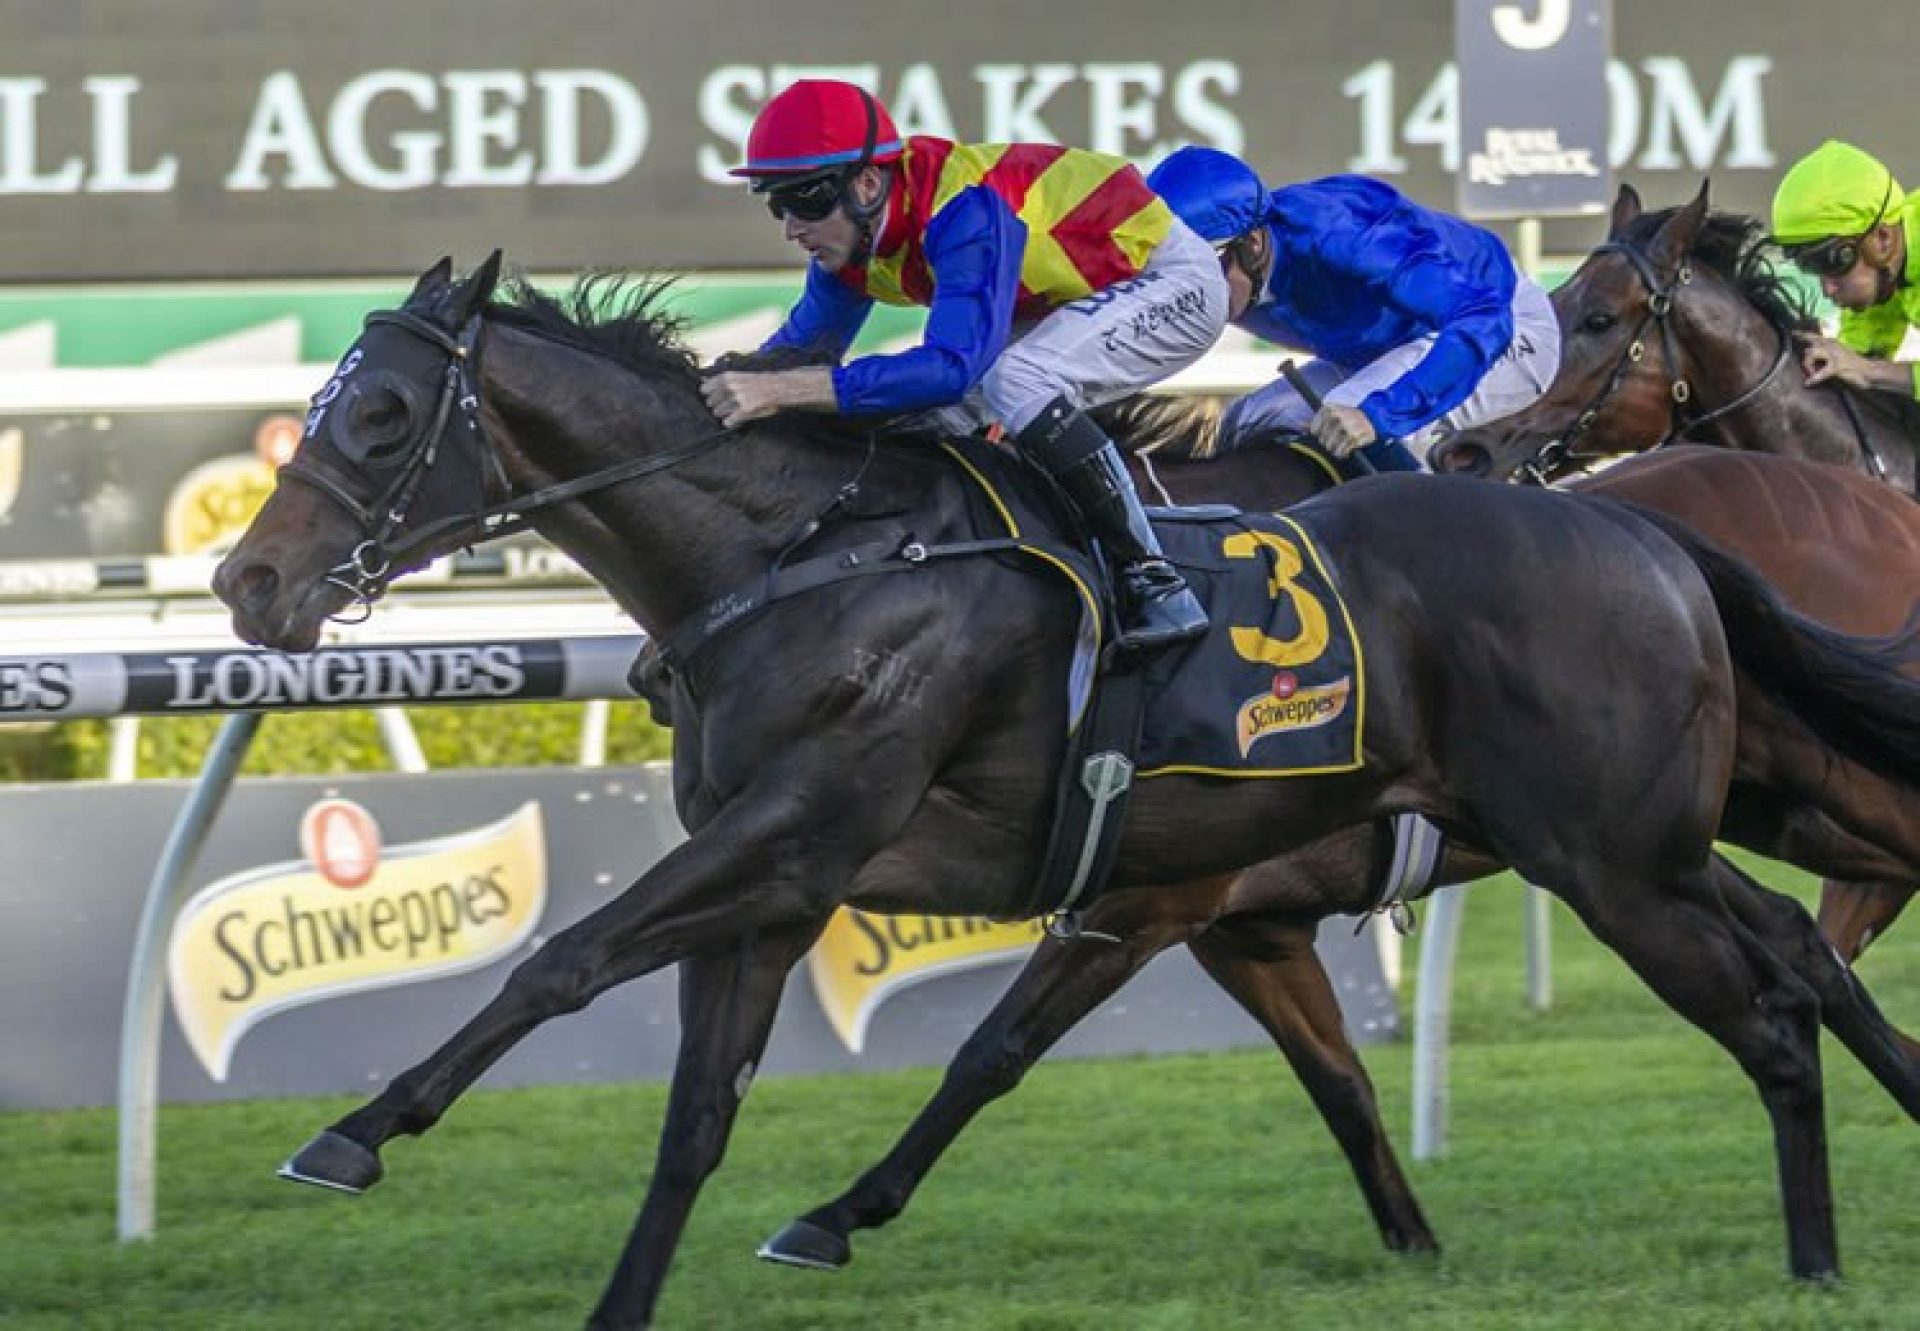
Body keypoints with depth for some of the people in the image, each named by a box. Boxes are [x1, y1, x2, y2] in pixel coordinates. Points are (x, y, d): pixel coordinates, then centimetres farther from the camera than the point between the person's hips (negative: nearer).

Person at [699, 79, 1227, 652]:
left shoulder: (966, 211, -35)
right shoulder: (850, 240, -8)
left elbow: (953, 364, -45)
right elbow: (805, 339, 9)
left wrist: (783, 389, -49)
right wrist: (734, 387, -10)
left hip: (1176, 280, -9)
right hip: (1083, 298, 9)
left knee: (1017, 382, -31)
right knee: (940, 413, -1)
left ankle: (1156, 588, -24)